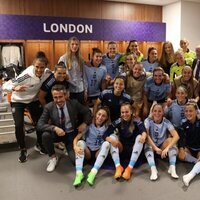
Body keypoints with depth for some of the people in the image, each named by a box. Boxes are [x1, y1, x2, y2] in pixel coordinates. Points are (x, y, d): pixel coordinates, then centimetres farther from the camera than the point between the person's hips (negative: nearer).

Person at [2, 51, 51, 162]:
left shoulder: (47, 72, -22)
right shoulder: (26, 75, -35)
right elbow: (5, 86, -34)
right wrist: (15, 88, -53)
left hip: (34, 100, 4)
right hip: (18, 101, -4)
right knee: (19, 125, -12)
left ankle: (40, 144, 31)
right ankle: (23, 150, 10)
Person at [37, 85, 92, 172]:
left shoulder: (74, 103, -13)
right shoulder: (49, 107, -14)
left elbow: (87, 112, 2)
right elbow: (40, 125, -20)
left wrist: (85, 123, -14)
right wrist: (54, 128, -35)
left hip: (72, 134, 0)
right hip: (58, 133, 1)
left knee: (75, 160, -15)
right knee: (45, 135, -32)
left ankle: (69, 148, 22)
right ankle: (53, 158, -4)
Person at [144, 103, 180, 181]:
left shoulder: (166, 122, -13)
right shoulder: (148, 121, -14)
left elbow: (176, 136, -25)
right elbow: (146, 135, -26)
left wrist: (167, 148, -37)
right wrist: (155, 148, -36)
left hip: (162, 146, 1)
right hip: (151, 145, -1)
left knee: (170, 139, -27)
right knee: (147, 144, -32)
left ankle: (172, 168, -33)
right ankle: (153, 169, -44)